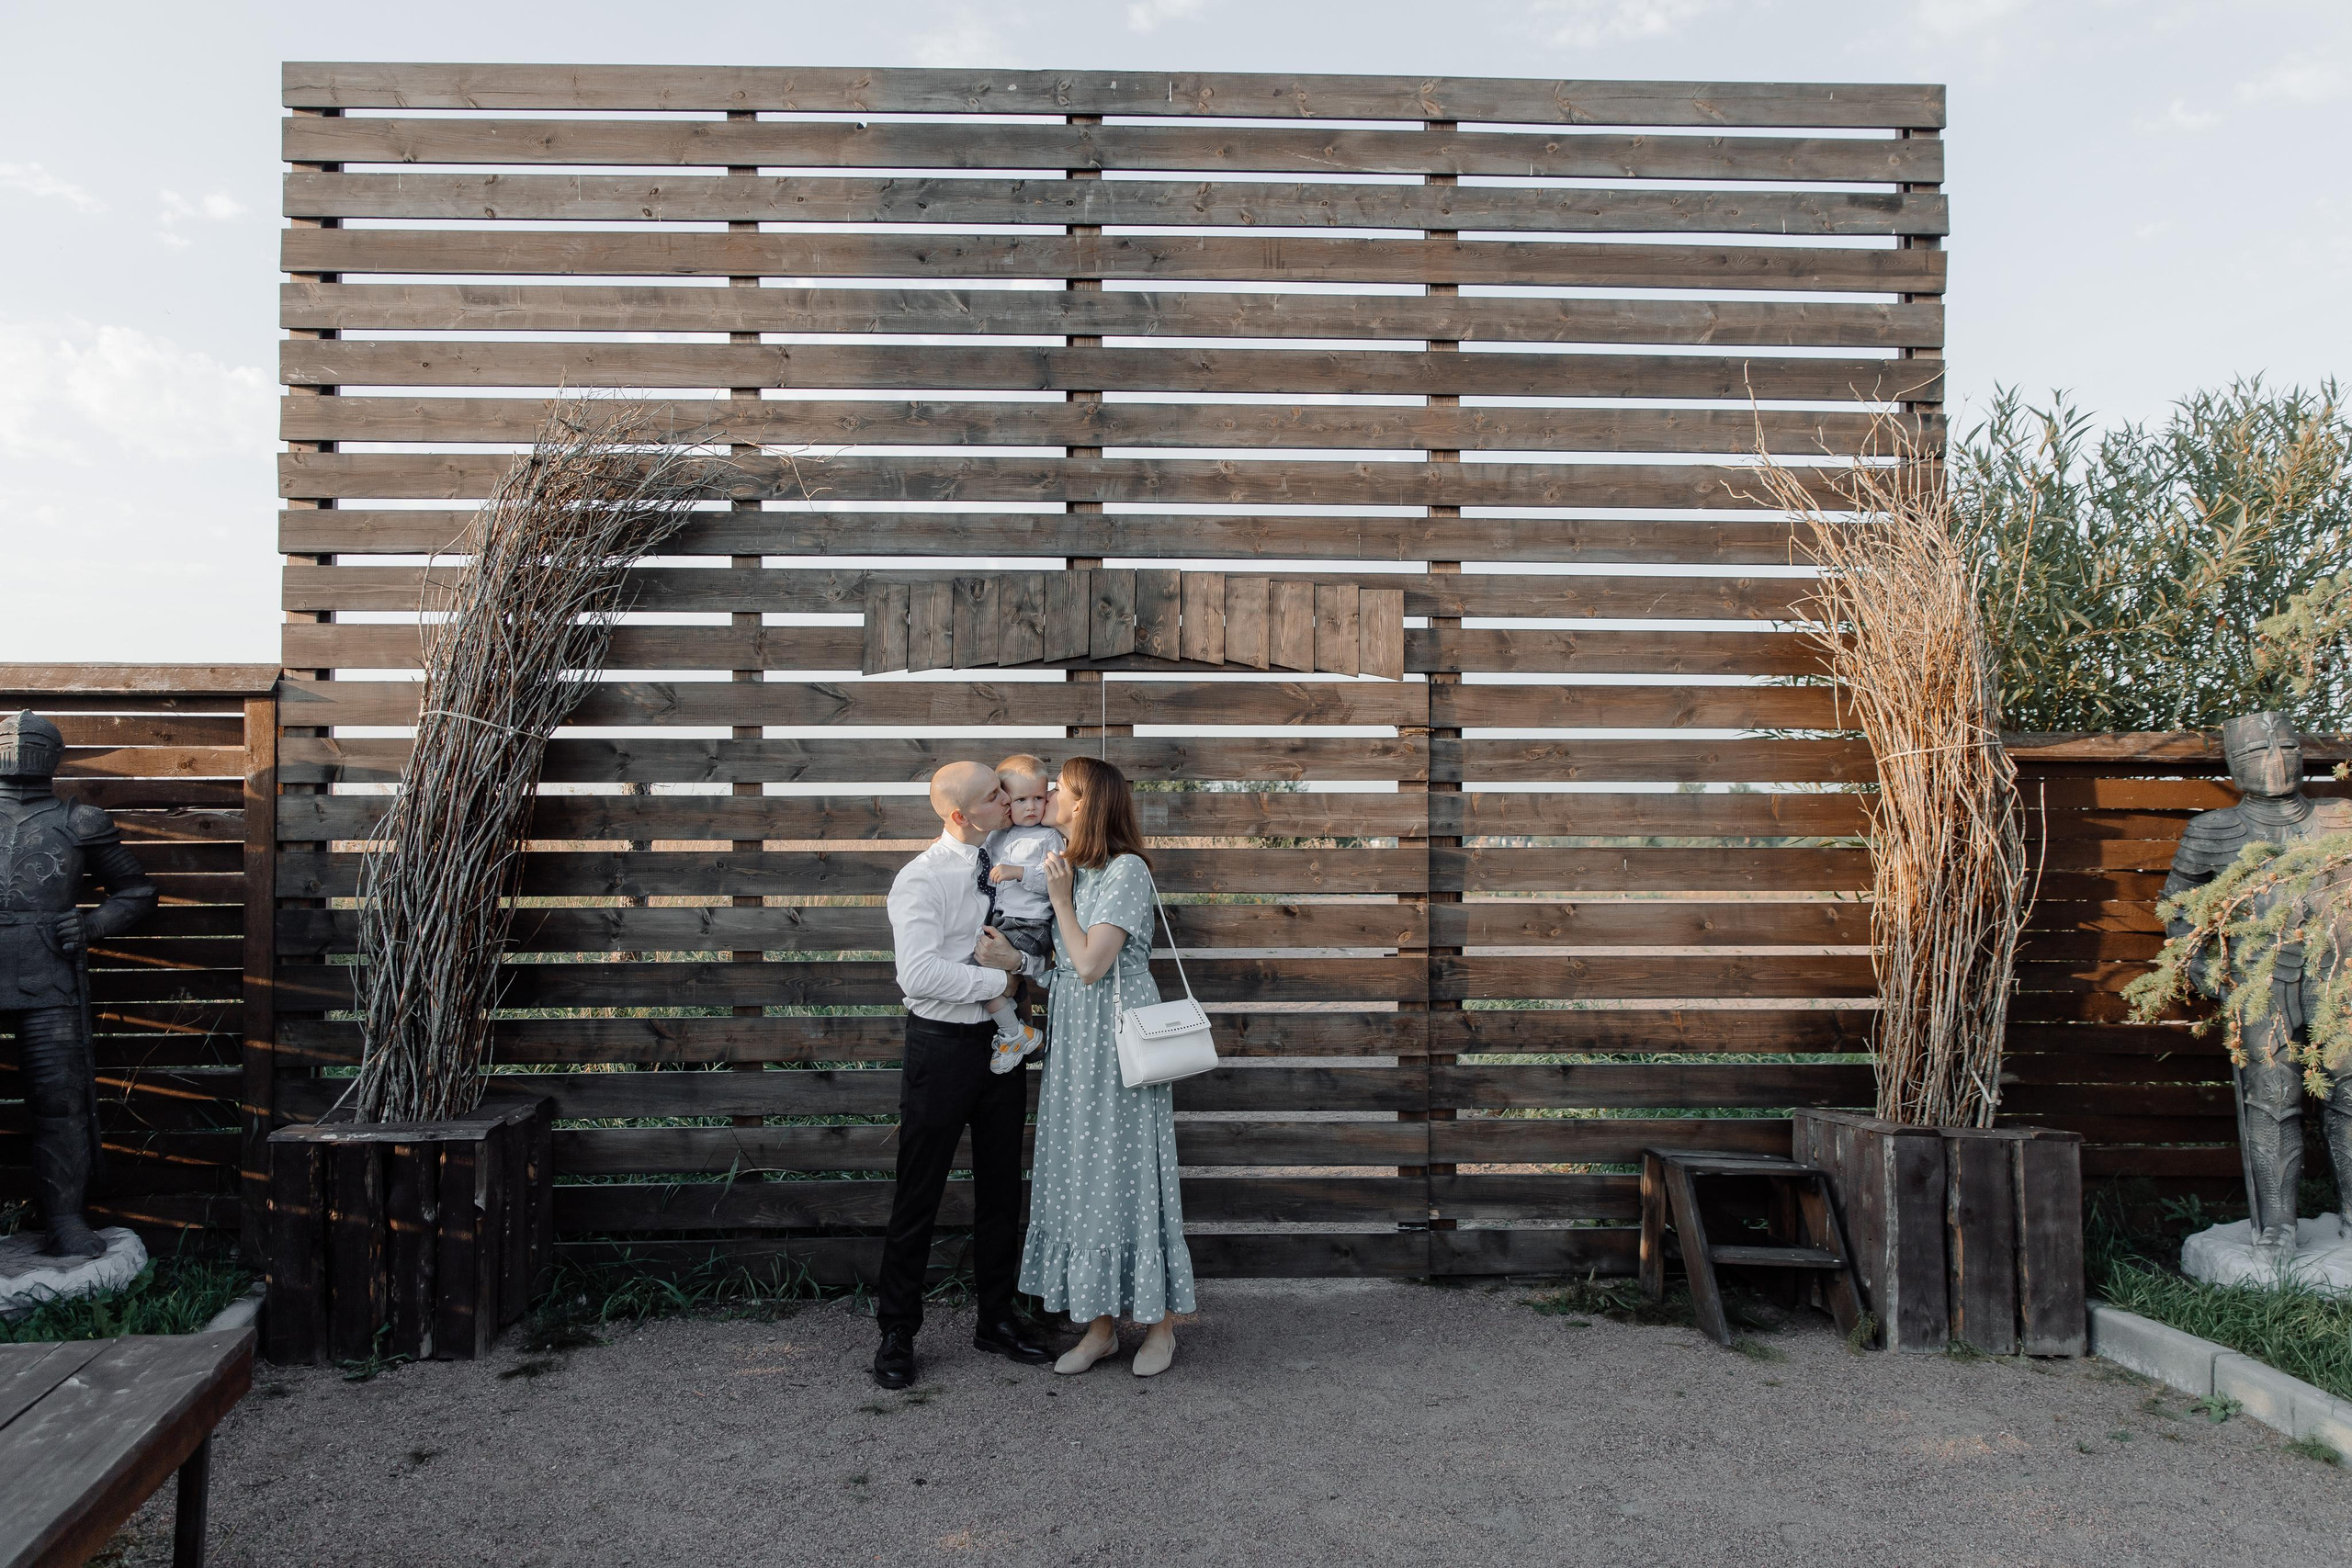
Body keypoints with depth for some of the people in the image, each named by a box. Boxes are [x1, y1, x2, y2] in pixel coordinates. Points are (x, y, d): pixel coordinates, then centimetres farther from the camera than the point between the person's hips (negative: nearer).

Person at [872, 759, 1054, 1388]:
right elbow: (919, 974, -24)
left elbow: (1049, 959, 5)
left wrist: (1017, 957, -16)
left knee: (1001, 1188, 15)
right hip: (942, 1046, -6)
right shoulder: (921, 880, -12)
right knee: (918, 1196, 4)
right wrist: (1000, 978, -19)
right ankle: (897, 1333, 18)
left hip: (1002, 1041, 6)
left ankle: (997, 1319, 30)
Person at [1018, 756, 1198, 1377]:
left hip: (1119, 1038, -8)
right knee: (1083, 1171, 9)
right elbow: (1061, 961, 11)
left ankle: (1159, 1321, 13)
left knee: (1127, 1170, -1)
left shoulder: (1127, 870, -13)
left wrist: (1060, 898, -10)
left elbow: (1091, 964, -17)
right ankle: (1101, 1323, 18)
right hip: (1075, 1039, 8)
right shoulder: (1075, 870, 13)